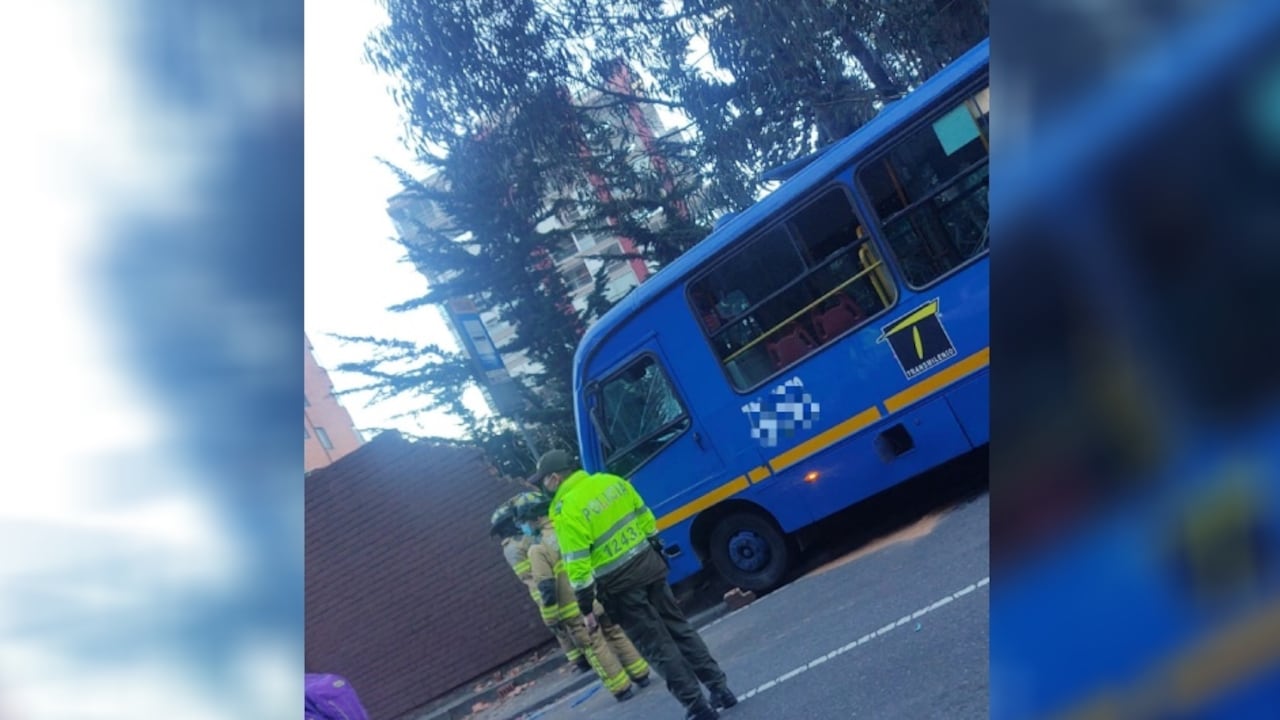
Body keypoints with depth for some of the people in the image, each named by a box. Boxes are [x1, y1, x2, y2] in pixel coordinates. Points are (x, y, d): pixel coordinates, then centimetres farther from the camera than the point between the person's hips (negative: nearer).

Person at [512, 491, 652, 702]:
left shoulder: (538, 550, -13)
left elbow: (546, 589, -15)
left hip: (575, 611, -5)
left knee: (596, 649, 7)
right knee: (617, 636, 18)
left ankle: (622, 689, 12)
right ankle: (641, 675, 25)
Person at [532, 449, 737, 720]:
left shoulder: (567, 511, -16)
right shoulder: (611, 481, 5)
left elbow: (577, 565, -17)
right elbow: (645, 517, 13)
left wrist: (586, 606, -8)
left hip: (619, 584, -7)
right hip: (648, 563, 7)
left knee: (658, 645, 4)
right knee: (679, 628, 16)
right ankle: (719, 688, 22)